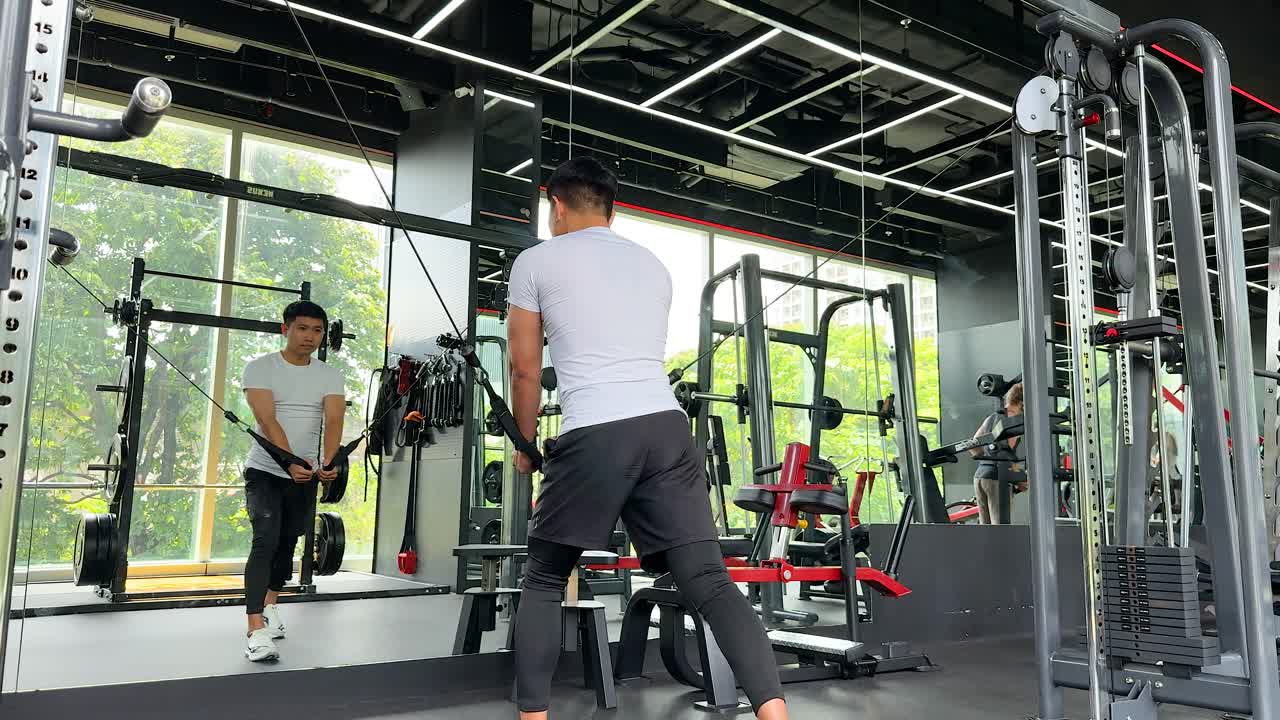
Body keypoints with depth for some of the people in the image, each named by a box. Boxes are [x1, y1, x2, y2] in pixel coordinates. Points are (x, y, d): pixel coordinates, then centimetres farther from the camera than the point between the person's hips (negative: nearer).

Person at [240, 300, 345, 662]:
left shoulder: (329, 375, 2)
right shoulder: (260, 368, -9)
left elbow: (334, 419, -13)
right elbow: (267, 420, -22)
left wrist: (329, 461, -33)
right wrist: (290, 462, -37)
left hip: (306, 476, 4)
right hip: (266, 471, -4)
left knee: (287, 545, 17)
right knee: (266, 542, -19)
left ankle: (270, 605, 40)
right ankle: (256, 631, -23)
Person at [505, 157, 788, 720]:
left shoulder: (537, 261, 10)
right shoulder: (653, 265, 24)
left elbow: (525, 368, 14)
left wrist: (525, 442, 31)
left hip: (592, 437, -4)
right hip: (667, 428, 4)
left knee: (543, 582, 15)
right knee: (708, 580, 0)